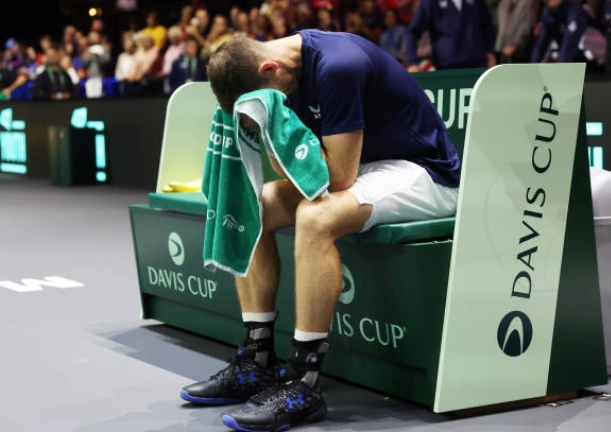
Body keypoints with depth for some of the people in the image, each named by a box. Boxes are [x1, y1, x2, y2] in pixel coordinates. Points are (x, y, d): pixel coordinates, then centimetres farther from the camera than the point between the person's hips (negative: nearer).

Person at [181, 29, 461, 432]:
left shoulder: (338, 66, -27)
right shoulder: (295, 65, 1)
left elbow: (338, 177, -25)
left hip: (422, 172, -9)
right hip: (360, 166, 9)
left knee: (316, 217, -34)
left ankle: (303, 385, -25)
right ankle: (257, 362, 1)